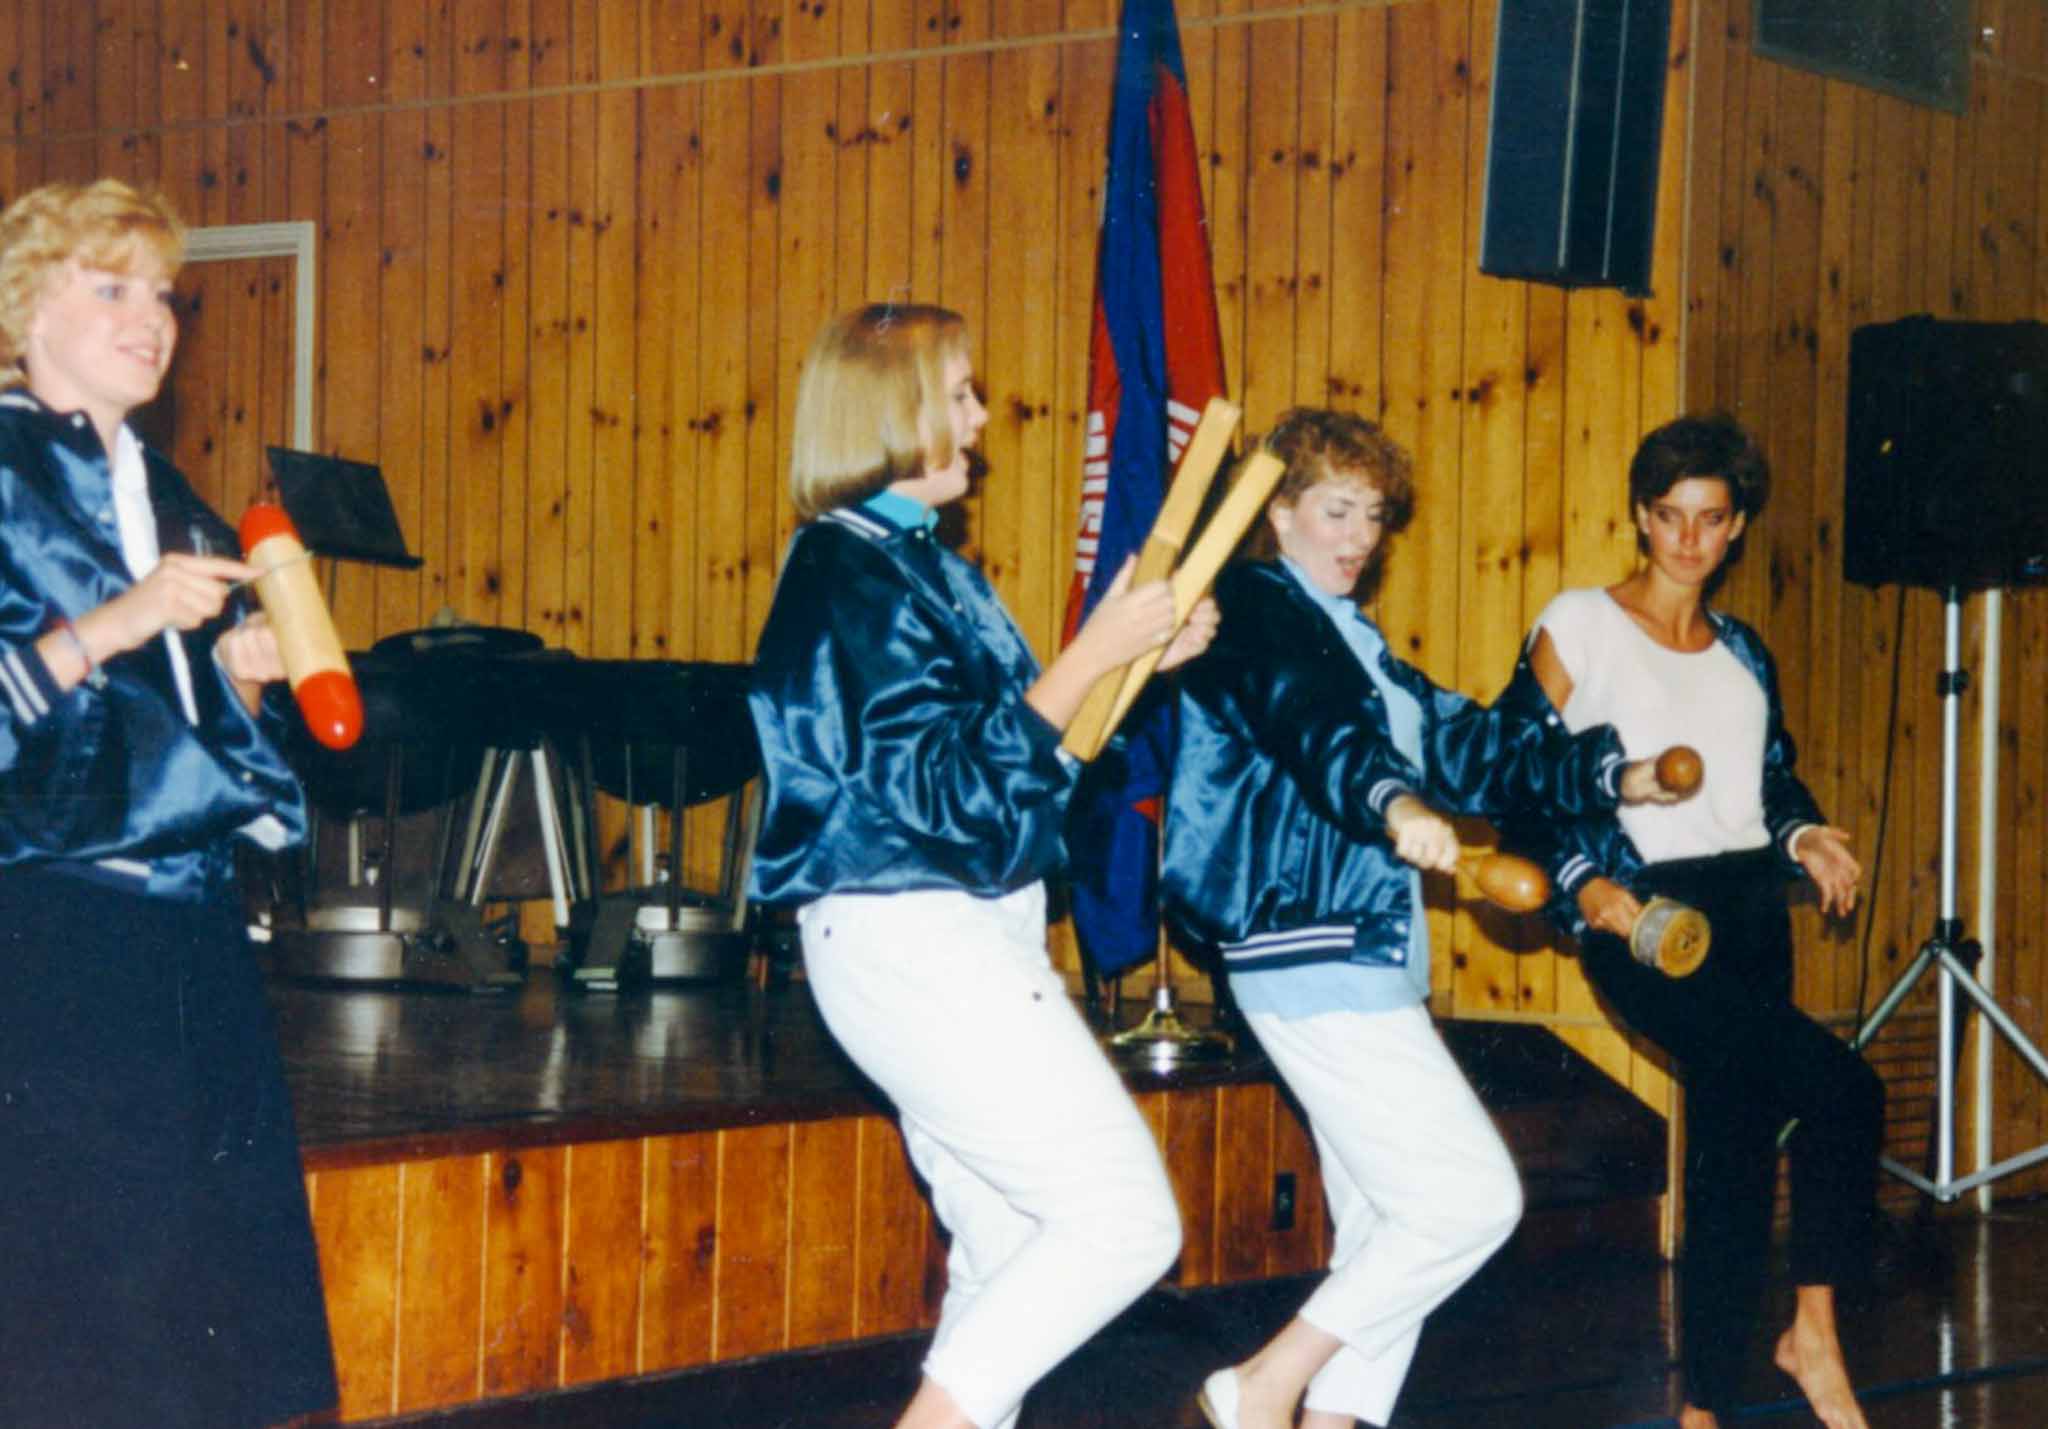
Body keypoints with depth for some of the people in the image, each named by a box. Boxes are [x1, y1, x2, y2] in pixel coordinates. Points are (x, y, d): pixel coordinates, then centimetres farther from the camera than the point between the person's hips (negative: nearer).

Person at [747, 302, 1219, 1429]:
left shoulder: (919, 562, 15)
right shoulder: (851, 573, -14)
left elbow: (1014, 743, 19)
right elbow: (946, 788, -21)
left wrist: (1144, 658, 10)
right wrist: (1092, 653, -20)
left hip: (953, 941, 10)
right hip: (908, 943, -10)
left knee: (1009, 1250, 13)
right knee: (1124, 1219, -12)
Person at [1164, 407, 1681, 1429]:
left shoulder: (1352, 640, 22)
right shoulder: (1255, 610, -6)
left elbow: (1464, 741, 26)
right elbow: (1311, 728, -26)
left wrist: (1609, 776, 17)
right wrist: (1394, 804, -44)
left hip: (1362, 963, 10)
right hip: (1312, 957, -10)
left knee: (1388, 1238, 9)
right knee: (1471, 1198, -11)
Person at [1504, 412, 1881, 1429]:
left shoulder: (1743, 654, 17)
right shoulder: (1576, 627, 0)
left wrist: (1803, 835, 1)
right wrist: (1583, 885, -18)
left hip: (1748, 914, 6)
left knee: (1735, 1153, 4)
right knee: (1843, 1091, -21)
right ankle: (1814, 1330, -8)